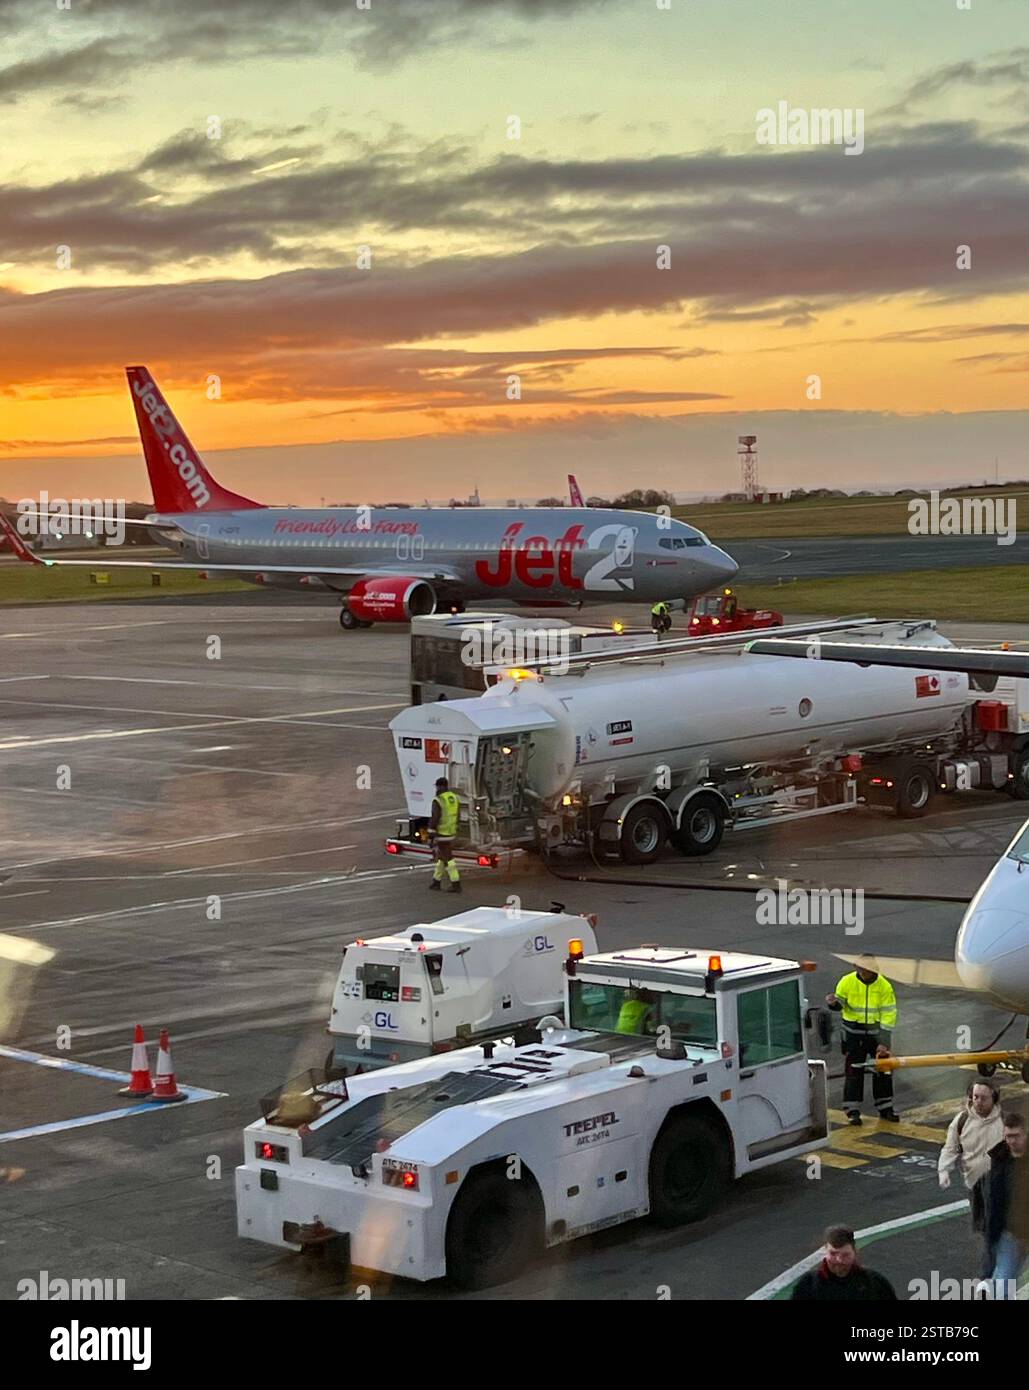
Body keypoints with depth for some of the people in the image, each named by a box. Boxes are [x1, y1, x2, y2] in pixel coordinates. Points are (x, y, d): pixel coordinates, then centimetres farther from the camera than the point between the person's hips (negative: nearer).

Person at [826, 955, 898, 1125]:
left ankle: (885, 1107, 21)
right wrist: (833, 1003, -25)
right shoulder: (847, 982, -10)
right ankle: (853, 1110, 6)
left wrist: (884, 1042, -12)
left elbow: (889, 1015, -9)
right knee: (853, 1071, 0)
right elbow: (840, 1004, 1)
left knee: (882, 1070, 8)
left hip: (876, 1033, 1)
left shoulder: (884, 986, -11)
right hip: (854, 1033, -1)